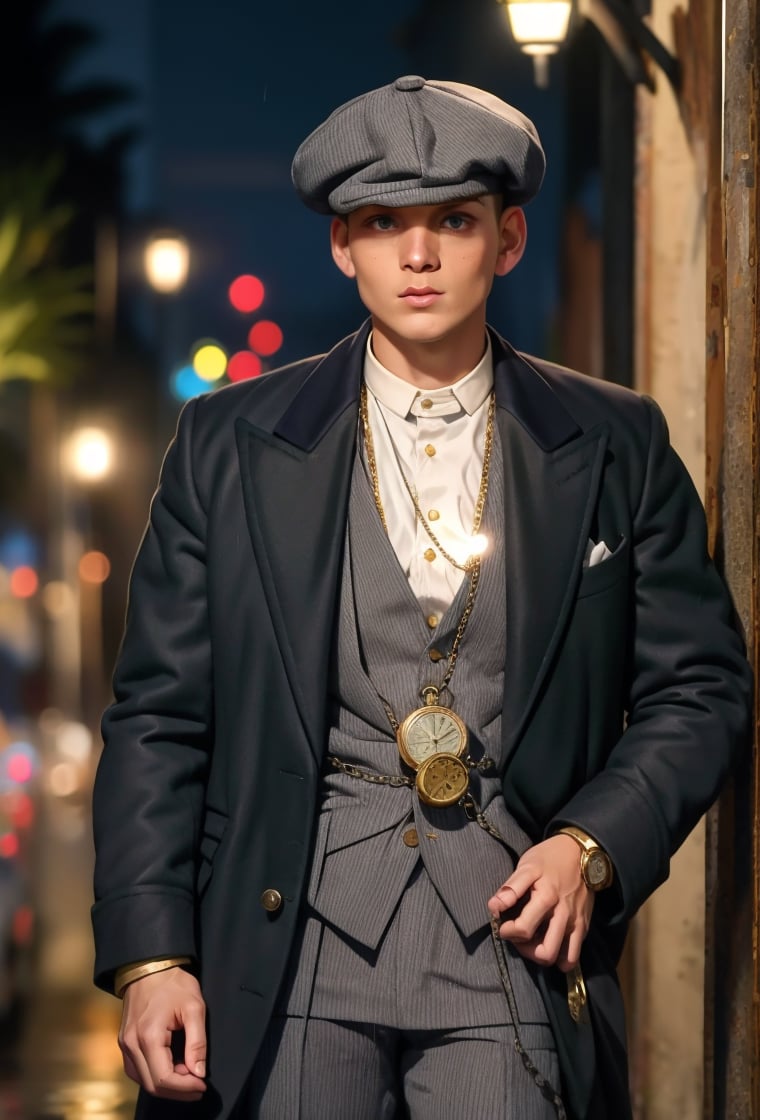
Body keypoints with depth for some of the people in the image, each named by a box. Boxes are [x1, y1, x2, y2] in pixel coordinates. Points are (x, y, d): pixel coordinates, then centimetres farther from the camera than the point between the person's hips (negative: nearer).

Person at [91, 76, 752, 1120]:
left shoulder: (618, 446, 6)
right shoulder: (230, 443, 5)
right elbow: (159, 716, 4)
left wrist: (594, 846, -6)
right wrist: (149, 956, -4)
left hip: (512, 938, 0)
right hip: (297, 948, 0)